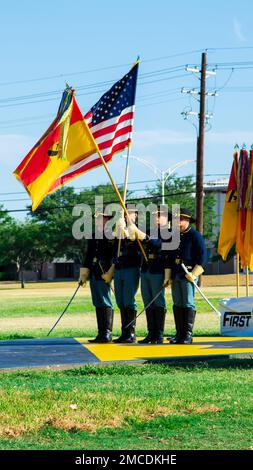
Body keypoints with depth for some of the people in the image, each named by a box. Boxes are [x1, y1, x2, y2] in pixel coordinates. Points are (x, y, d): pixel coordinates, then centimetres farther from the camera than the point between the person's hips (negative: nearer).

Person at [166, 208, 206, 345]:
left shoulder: (195, 236, -3)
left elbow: (202, 257, -8)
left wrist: (194, 274, -15)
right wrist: (168, 276, 15)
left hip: (188, 275, -7)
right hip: (175, 275, 7)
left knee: (188, 304, -9)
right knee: (177, 304, 6)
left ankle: (188, 334, -10)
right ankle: (179, 334, 9)